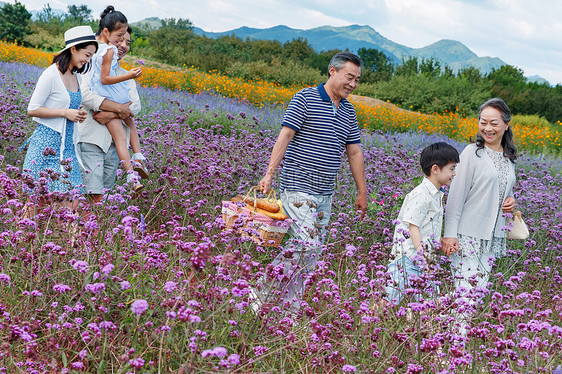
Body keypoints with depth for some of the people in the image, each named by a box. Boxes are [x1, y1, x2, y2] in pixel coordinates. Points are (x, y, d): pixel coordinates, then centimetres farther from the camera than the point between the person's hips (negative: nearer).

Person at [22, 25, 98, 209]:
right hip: (47, 144, -7)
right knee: (39, 201, -4)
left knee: (72, 203, -3)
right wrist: (65, 113, -14)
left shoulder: (77, 77, 12)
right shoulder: (51, 75, -11)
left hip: (67, 145, 7)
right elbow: (32, 110, -11)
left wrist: (78, 114, 4)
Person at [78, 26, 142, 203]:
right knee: (95, 197, -14)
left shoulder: (126, 76, 19)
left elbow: (136, 106, 4)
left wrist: (111, 115, -15)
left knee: (106, 194, 7)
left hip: (113, 142, 6)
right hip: (91, 140, -6)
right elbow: (85, 95, -20)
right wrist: (119, 108, -18)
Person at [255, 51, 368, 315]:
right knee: (307, 244, -16)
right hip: (298, 187, -7)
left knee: (311, 250, 5)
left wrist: (362, 192, 20)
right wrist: (269, 174, -19)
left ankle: (290, 305, 12)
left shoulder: (348, 111, 15)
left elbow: (354, 152, 20)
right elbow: (284, 137, -10)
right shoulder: (305, 99, -5)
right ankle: (263, 297, -4)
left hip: (325, 194, 7)